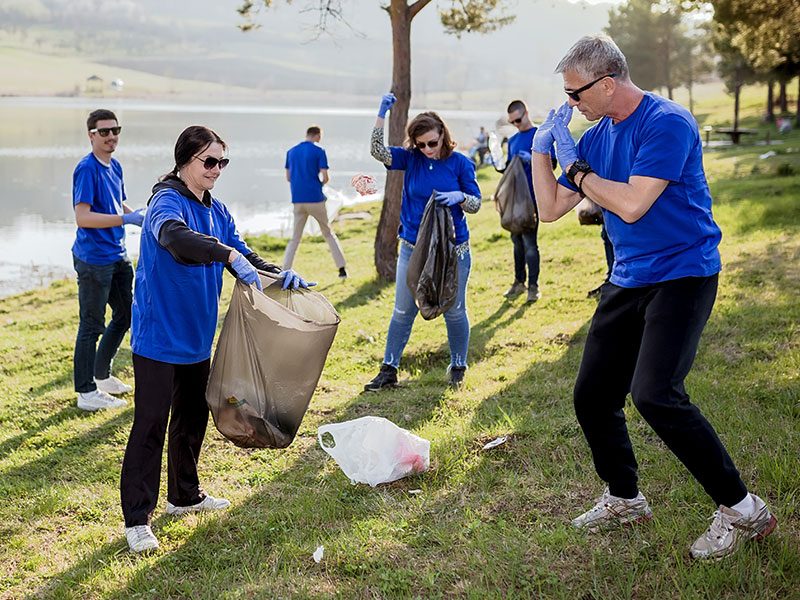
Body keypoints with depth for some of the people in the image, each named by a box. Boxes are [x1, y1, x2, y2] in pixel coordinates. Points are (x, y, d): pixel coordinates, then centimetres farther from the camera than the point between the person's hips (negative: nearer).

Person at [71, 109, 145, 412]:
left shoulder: (115, 167, 10)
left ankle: (102, 374, 35)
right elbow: (82, 217, -23)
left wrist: (140, 215, 5)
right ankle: (86, 392, 9)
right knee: (91, 325, -1)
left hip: (118, 256, 9)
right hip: (93, 259, -9)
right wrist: (127, 219, -27)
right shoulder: (87, 169, -16)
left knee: (125, 314, 19)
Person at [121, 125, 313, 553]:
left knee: (193, 416, 19)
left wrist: (278, 274, -10)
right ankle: (136, 518, 3)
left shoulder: (215, 210, 10)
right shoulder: (167, 201, -16)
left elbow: (242, 255, 9)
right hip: (159, 336, -9)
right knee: (150, 424, -5)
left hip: (196, 336, 9)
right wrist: (229, 255, -50)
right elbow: (175, 236, -39)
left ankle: (185, 495, 36)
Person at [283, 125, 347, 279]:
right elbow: (325, 178, -8)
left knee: (295, 239, 8)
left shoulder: (291, 152, 10)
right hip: (315, 199, -3)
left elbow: (288, 177, 13)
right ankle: (342, 269, 13)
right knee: (328, 234, 13)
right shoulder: (319, 151, -3)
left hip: (298, 201, 3)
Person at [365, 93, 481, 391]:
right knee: (402, 312, 8)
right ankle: (389, 370, 16)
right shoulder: (410, 158, -1)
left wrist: (459, 197, -24)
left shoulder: (460, 163, -6)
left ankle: (458, 367, 26)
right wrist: (382, 114, -22)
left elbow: (476, 203, -3)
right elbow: (377, 151, -15)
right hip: (413, 250, 2)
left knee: (454, 312, 9)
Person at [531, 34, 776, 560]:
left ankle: (742, 510, -9)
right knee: (592, 397, 8)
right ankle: (625, 499, 29)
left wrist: (574, 167, -12)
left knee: (655, 394, -23)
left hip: (682, 275, -8)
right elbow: (551, 209, 13)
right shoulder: (597, 136, 9)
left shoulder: (667, 122, -15)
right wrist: (540, 151, 1)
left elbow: (632, 204, -24)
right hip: (627, 281, 8)